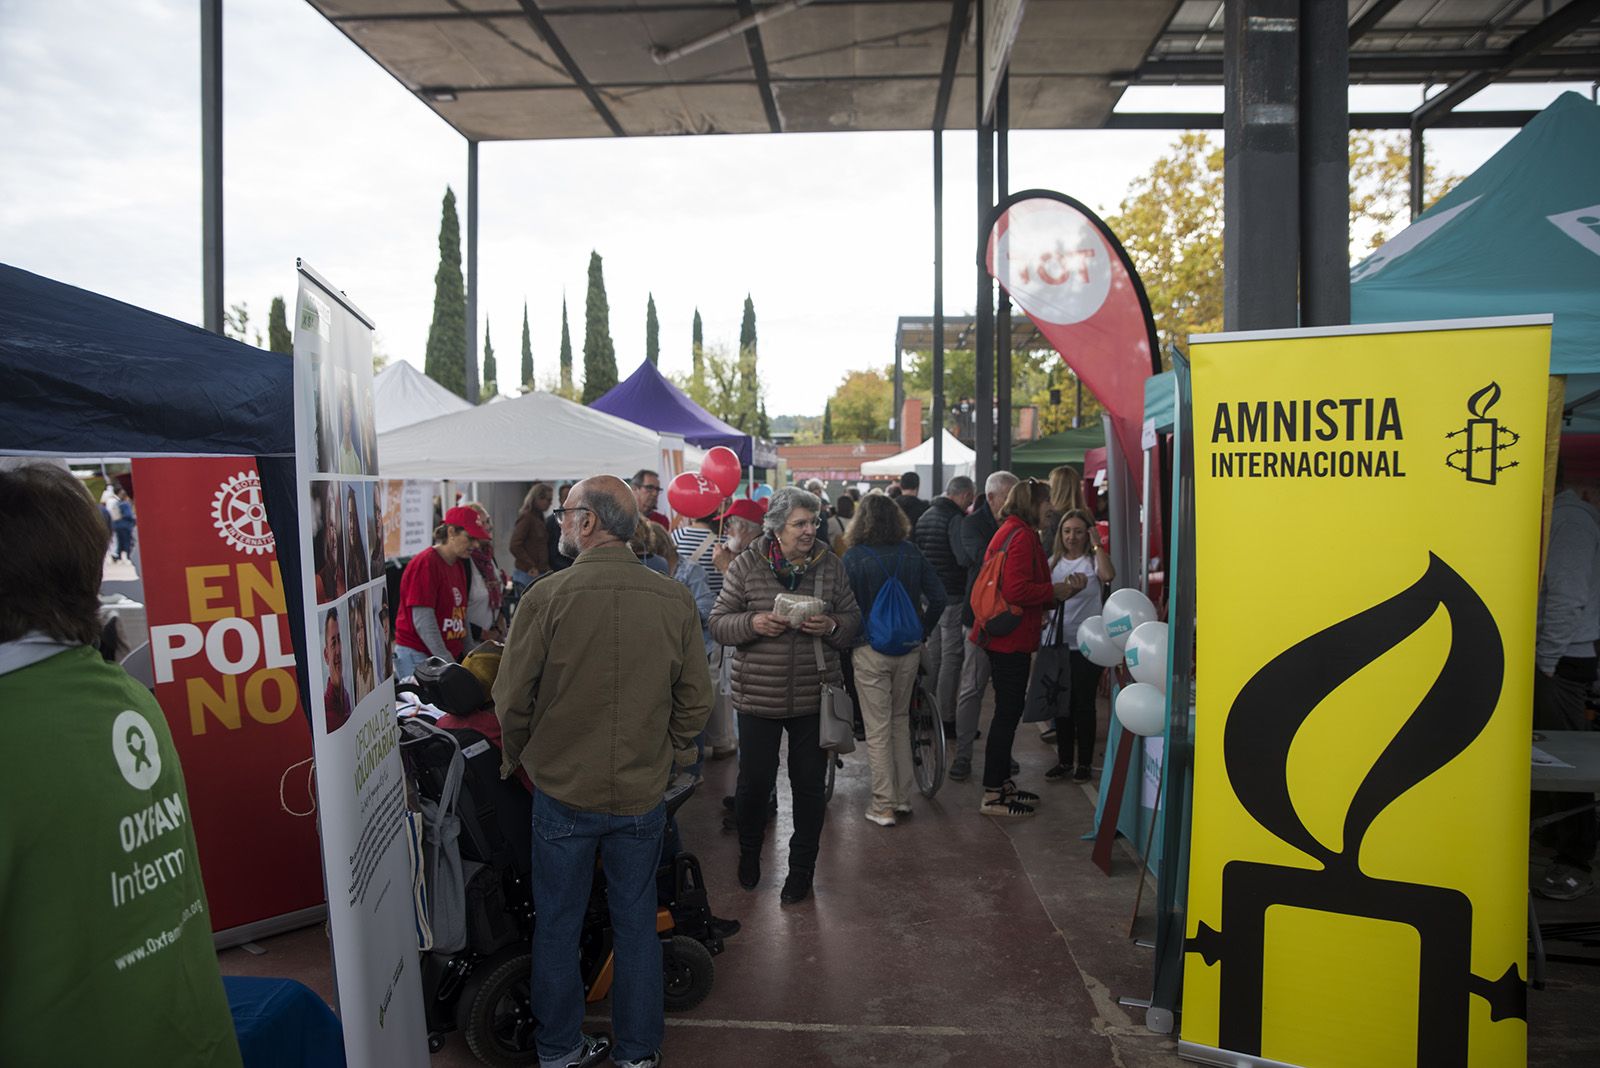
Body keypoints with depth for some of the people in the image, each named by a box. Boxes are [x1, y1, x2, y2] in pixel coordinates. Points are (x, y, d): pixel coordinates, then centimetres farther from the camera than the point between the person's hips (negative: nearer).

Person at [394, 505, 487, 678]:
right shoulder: (425, 563, -13)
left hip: (451, 655, 8)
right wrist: (447, 662, -18)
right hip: (417, 656, -8)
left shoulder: (458, 565, 14)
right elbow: (422, 621, -17)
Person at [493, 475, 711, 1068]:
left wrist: (516, 757, 10)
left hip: (562, 791, -1)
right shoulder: (676, 601, -10)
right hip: (642, 792, 2)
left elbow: (512, 698, -9)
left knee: (557, 926, 17)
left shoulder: (545, 598, -17)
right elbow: (695, 699, -3)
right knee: (636, 924, 17)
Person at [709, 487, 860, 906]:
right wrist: (753, 623, -22)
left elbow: (853, 617, 8)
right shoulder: (747, 565, -5)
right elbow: (718, 623, -2)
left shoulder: (829, 565, 1)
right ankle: (749, 854, 37)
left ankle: (802, 869, 30)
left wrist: (832, 626, -14)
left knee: (810, 785, 10)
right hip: (758, 697, -1)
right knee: (754, 782, 8)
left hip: (814, 697, 2)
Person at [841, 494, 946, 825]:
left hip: (870, 651, -4)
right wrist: (922, 633, 12)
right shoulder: (912, 553, 2)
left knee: (878, 729, 4)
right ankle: (904, 798, 24)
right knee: (900, 721, 18)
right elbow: (938, 596, 2)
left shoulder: (853, 558, -9)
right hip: (909, 649, 4)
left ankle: (884, 807, 10)